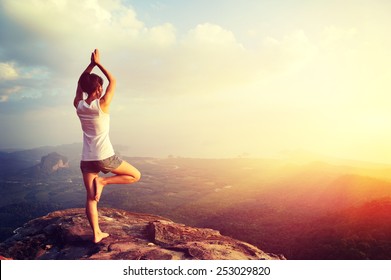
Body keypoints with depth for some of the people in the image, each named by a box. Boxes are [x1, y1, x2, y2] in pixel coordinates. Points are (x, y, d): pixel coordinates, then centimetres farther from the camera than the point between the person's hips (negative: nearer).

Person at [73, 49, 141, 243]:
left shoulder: (78, 105, 1)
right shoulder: (102, 104, -12)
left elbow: (80, 83, 18)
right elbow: (113, 81, 0)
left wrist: (91, 64, 14)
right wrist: (98, 63, 5)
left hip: (86, 159, 5)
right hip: (105, 157, -5)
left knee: (90, 197, 11)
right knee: (135, 175, 12)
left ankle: (97, 234, 13)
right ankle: (103, 182, -2)